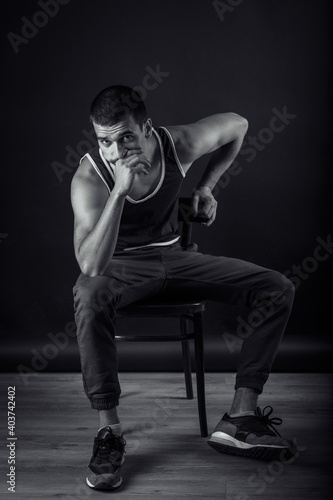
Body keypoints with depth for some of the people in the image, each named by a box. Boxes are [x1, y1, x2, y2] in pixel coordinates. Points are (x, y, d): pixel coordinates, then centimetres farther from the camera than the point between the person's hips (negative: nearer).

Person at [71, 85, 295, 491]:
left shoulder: (178, 144, -16)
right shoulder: (89, 177, -25)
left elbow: (237, 125, 7)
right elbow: (91, 266, -39)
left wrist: (206, 186, 4)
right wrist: (120, 190, -46)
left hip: (173, 255, 4)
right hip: (120, 266, -4)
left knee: (278, 290, -11)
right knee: (90, 298, -42)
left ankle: (240, 416, -13)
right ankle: (109, 431, -29)